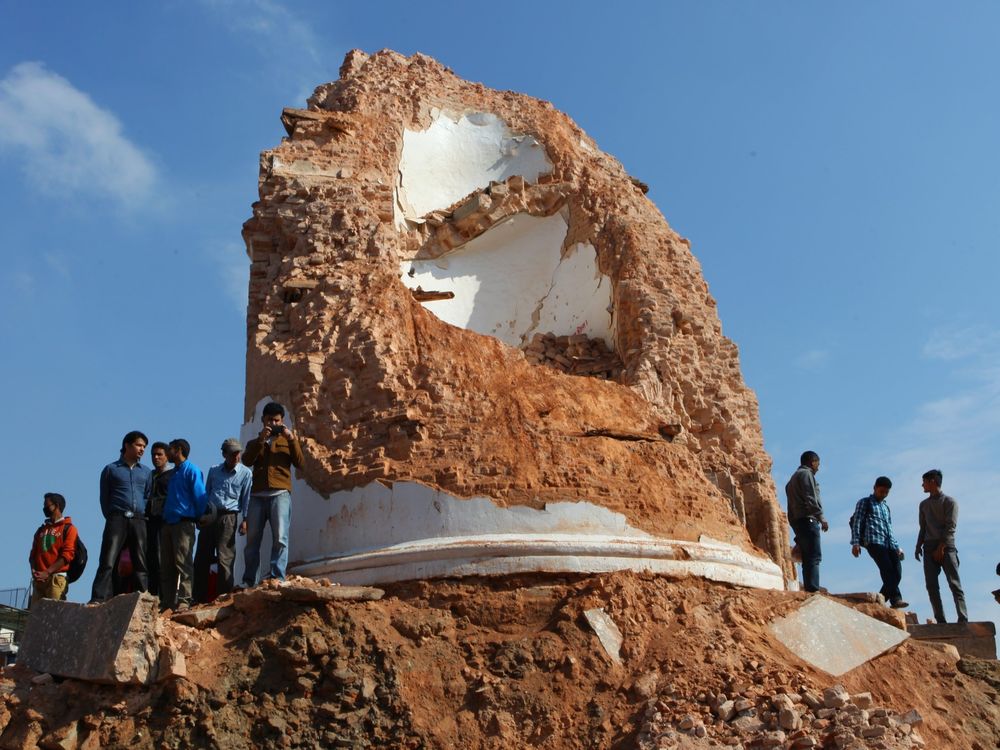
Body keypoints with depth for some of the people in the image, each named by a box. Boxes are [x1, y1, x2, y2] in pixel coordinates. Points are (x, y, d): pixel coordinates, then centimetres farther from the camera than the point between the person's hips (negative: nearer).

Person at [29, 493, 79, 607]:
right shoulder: (41, 530, 25)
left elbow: (67, 554, -6)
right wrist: (34, 571, -3)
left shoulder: (68, 528, 6)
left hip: (56, 578, -5)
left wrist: (47, 572, -15)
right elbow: (33, 554, 18)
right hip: (39, 579, 5)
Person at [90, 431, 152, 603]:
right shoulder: (111, 469, 10)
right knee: (107, 562, -12)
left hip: (139, 521, 3)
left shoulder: (146, 472, 19)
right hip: (117, 519, -3)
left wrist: (144, 516, 6)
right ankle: (98, 600, -16)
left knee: (141, 563, 0)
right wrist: (111, 517, 6)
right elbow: (104, 498, 11)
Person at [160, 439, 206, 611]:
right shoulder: (174, 473, 21)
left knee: (182, 564, -10)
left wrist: (200, 517, -4)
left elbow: (199, 496, -8)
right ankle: (168, 602, 10)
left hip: (184, 524, -8)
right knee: (166, 566, 7)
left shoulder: (191, 470, -4)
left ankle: (183, 601, -10)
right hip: (168, 524, 8)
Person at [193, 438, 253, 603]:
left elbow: (246, 498, 4)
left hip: (228, 517, -4)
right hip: (209, 516, 4)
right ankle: (199, 598, 12)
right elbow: (206, 494, 19)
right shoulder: (214, 470, 14)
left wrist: (245, 520, -4)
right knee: (201, 558, 4)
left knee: (224, 559, -8)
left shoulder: (245, 473, 4)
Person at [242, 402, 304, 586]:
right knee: (252, 541, -1)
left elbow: (299, 464, 5)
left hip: (280, 494, -2)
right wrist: (260, 439, -7)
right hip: (257, 495, 2)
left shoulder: (288, 439, 19)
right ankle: (249, 582, 1)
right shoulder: (255, 442, 22)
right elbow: (247, 461, 1)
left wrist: (292, 440, -5)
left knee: (280, 538, -14)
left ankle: (277, 578, -17)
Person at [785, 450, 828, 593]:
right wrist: (821, 517, -14)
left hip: (796, 520, 10)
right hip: (807, 519, -10)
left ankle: (809, 587, -1)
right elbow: (810, 498, -13)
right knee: (814, 556, -15)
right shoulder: (806, 474, -1)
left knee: (807, 557, 6)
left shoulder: (794, 477, 27)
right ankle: (813, 588, -24)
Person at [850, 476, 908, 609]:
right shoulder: (864, 502, 12)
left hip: (889, 543, 6)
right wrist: (855, 542, -9)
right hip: (874, 541, -6)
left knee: (896, 573, -9)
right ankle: (895, 599, -28)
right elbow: (856, 522, 3)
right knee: (887, 570, -22)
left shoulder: (886, 507, 31)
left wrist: (897, 547, 21)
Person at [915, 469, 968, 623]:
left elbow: (950, 527, -6)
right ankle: (940, 621, -6)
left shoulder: (949, 502, 2)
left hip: (946, 546, -5)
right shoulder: (923, 504, 19)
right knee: (931, 585, -5)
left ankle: (963, 620, -16)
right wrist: (918, 546, 6)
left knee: (954, 583, -11)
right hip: (929, 547, 5)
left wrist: (941, 547, -14)